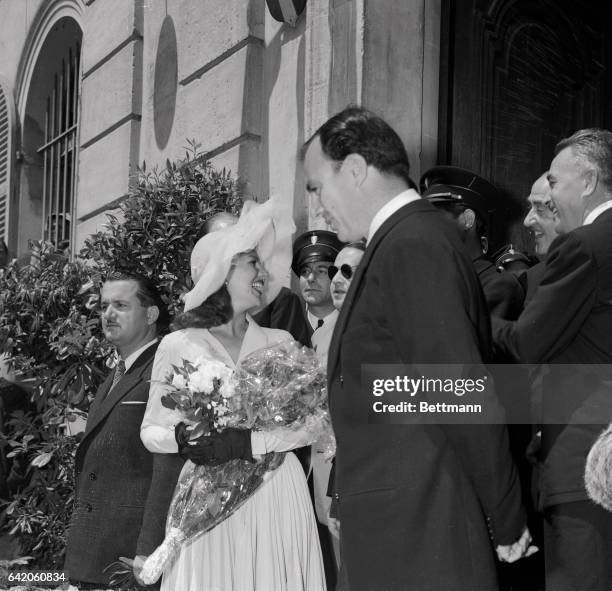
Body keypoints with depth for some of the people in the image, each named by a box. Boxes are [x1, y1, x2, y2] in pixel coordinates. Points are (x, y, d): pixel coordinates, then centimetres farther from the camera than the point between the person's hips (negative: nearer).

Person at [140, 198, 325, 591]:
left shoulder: (280, 342, 9)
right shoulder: (178, 345, 3)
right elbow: (152, 430, 7)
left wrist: (248, 442, -14)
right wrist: (182, 436, -15)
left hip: (277, 496, 2)